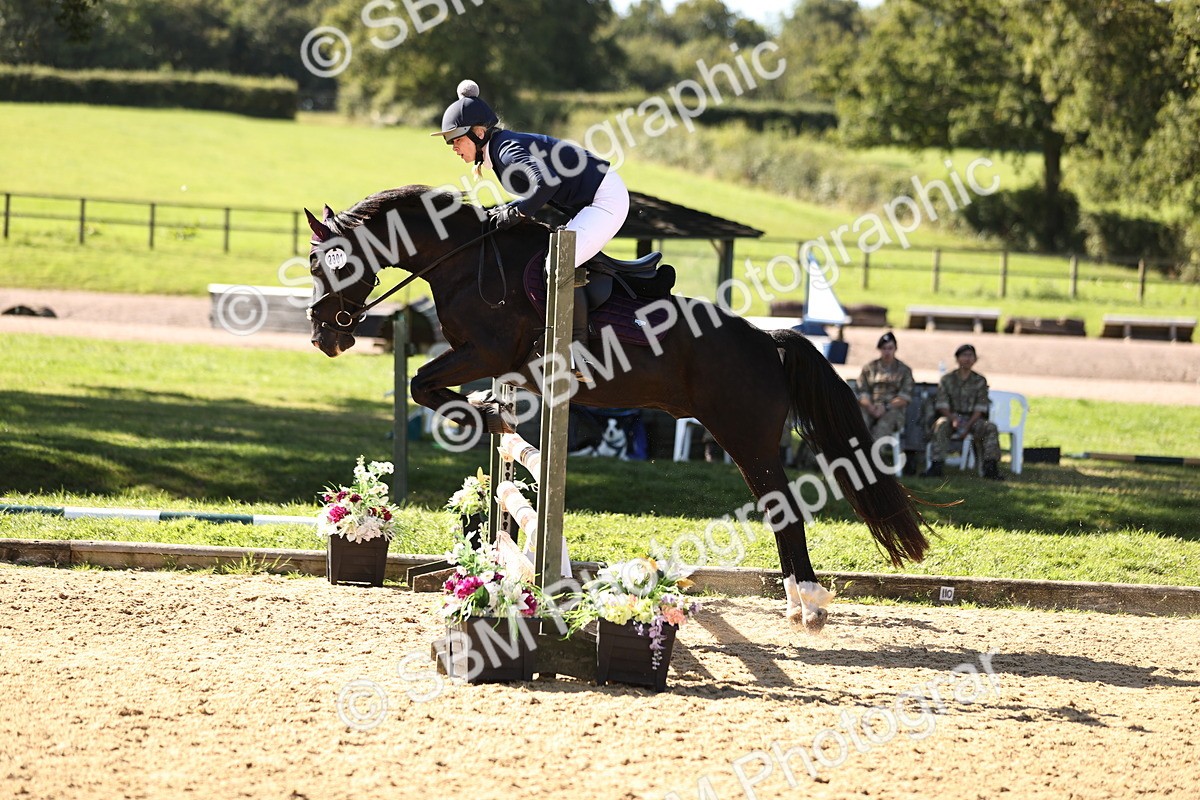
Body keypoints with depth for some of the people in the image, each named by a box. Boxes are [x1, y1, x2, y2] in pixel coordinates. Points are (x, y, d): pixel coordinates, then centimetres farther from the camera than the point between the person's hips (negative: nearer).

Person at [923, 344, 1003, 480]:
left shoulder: (980, 381, 7)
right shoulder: (947, 379, 6)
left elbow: (980, 408, -1)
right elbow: (942, 405, -2)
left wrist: (968, 426, -16)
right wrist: (953, 419, -21)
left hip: (972, 419, 1)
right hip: (951, 416, -1)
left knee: (990, 428, -27)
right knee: (941, 424, -34)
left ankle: (990, 468, -29)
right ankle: (936, 466, -38)